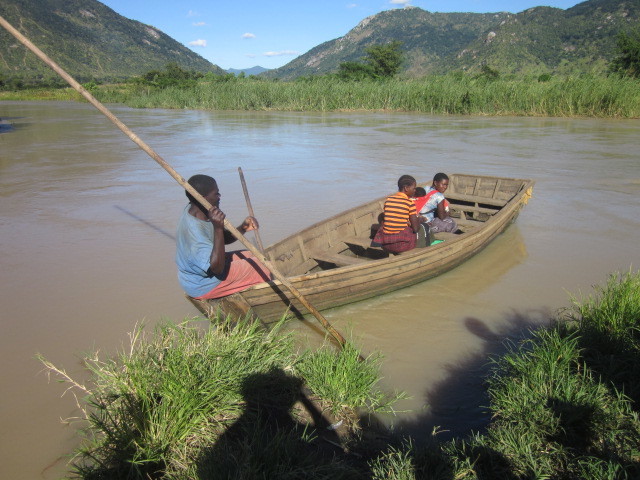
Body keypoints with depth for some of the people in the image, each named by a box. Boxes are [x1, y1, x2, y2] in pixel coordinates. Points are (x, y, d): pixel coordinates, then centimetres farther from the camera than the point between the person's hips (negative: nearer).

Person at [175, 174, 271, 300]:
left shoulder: (194, 211, -3)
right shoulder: (193, 228, -31)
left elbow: (225, 239, 7)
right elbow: (217, 267, -34)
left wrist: (243, 228, -11)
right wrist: (218, 228, -39)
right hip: (201, 287, -9)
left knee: (249, 255, 19)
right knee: (261, 267, -5)